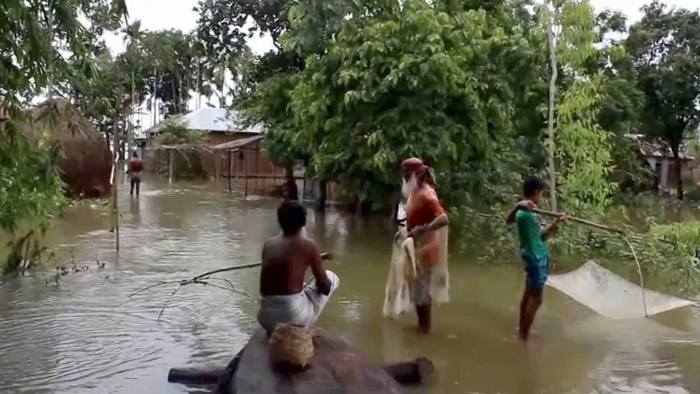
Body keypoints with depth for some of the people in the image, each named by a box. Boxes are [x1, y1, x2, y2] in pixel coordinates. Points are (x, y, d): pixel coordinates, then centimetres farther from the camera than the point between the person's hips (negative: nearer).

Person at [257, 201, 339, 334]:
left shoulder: (268, 244, 9)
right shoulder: (308, 245, -4)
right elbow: (325, 287, 2)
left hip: (266, 318, 6)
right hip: (294, 316, -6)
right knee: (332, 277, 19)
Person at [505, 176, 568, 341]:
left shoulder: (531, 212, 9)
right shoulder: (524, 212, -21)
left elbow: (541, 236, 15)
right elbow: (508, 220, -43)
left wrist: (556, 223, 4)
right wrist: (518, 206, -60)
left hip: (538, 257, 10)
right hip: (535, 259, -10)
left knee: (529, 293, 20)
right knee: (536, 298, -3)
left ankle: (521, 328, 34)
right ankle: (524, 336, 4)